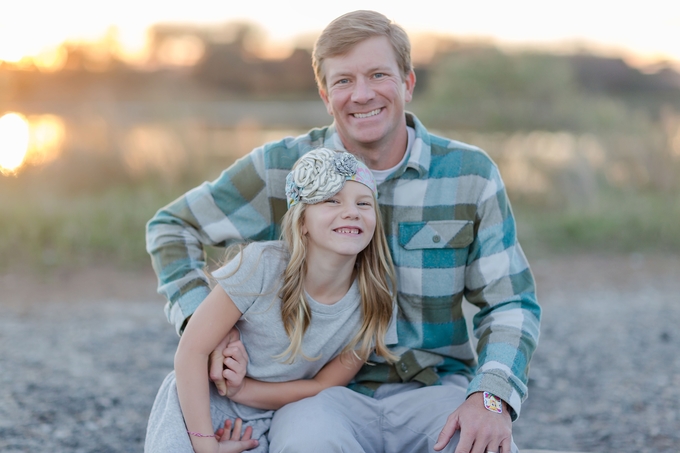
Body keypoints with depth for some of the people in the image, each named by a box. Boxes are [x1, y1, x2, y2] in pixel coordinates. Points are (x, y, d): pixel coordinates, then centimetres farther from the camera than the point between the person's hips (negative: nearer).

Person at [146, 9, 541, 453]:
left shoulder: (471, 174, 2)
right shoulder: (282, 170, 0)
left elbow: (511, 302, 5)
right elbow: (172, 227, 11)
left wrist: (491, 398, -15)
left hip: (434, 388, 1)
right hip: (325, 391, -1)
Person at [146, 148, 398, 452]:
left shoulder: (374, 301, -14)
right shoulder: (262, 264, -24)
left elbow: (323, 388, -6)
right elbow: (192, 350, -20)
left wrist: (241, 390, -19)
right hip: (196, 406, -3)